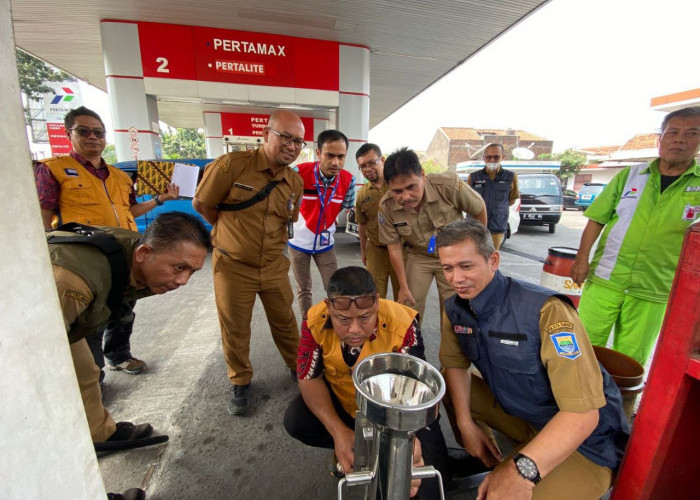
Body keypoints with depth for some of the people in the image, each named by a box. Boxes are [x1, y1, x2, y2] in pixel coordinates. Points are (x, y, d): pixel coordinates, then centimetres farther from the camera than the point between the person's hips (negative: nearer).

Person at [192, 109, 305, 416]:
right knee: (235, 330, 12)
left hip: (274, 267, 3)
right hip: (233, 266, -3)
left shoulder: (295, 183, -1)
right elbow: (200, 204, -4)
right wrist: (232, 233, 4)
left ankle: (297, 367, 40)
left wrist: (269, 243, 6)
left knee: (285, 322, 15)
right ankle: (240, 382, 36)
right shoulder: (231, 165, -16)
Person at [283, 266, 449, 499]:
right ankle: (347, 449, 8)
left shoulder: (402, 325, -32)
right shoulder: (315, 321, -26)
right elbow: (309, 379, -16)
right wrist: (339, 432, -28)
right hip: (341, 401, 3)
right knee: (296, 422, -19)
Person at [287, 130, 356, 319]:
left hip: (326, 244, 2)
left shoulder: (348, 180, -14)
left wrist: (329, 220, -2)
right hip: (299, 242, -1)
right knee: (303, 290, 13)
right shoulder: (299, 172, -23)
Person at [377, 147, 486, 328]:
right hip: (418, 257, 1)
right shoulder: (386, 207, -22)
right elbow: (394, 247, -11)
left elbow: (479, 209, -9)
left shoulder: (449, 185, -28)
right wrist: (404, 287, -6)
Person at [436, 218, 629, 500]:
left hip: (582, 439, -6)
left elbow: (584, 411, -31)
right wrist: (466, 424, -9)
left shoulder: (546, 310, -29)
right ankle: (477, 458, 19)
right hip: (515, 410, 7)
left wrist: (523, 470, -37)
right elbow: (455, 364, 4)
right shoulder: (455, 308, -8)